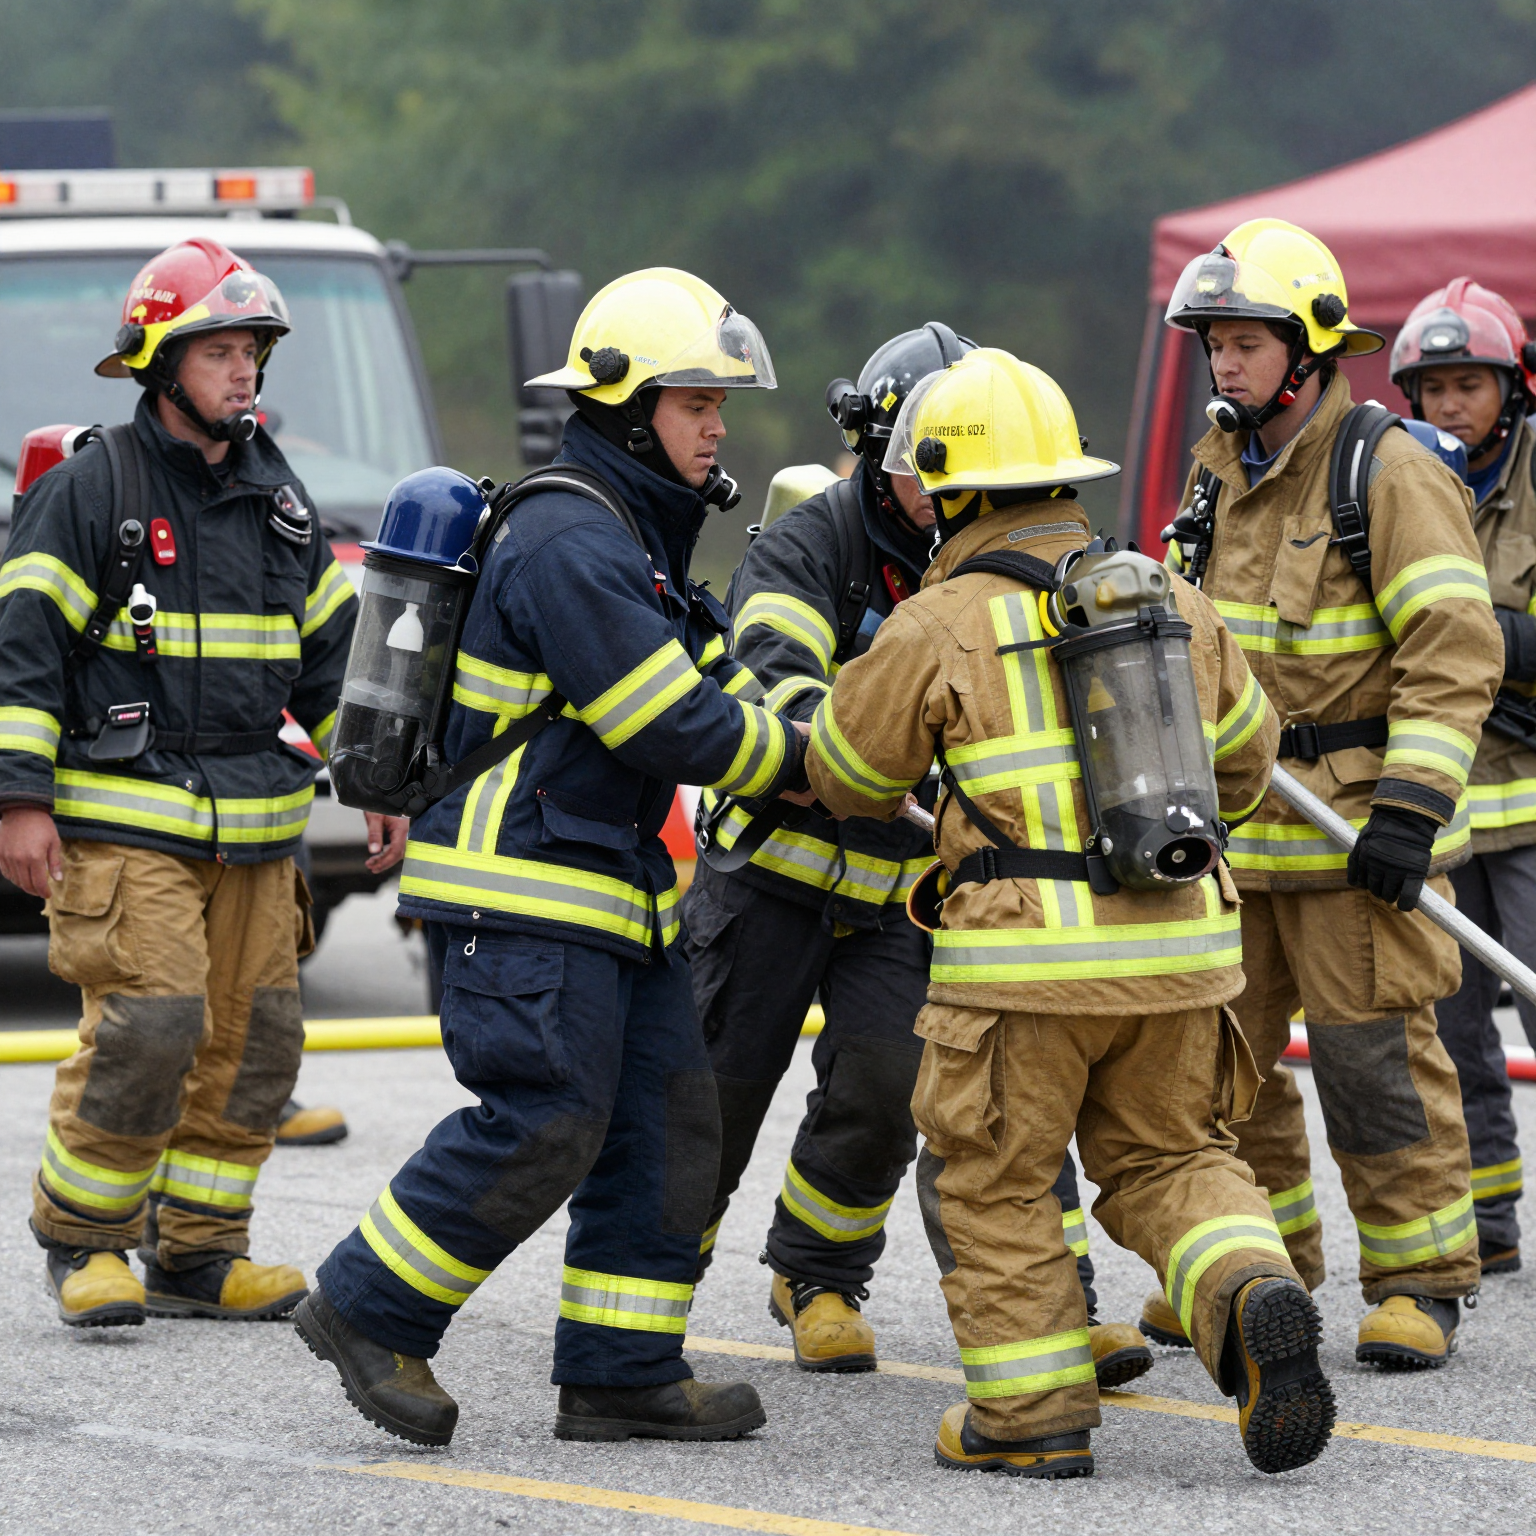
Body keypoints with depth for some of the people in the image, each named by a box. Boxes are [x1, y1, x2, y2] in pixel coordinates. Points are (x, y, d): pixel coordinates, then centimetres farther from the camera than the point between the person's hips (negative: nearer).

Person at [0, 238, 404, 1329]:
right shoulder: (90, 490, -6)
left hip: (256, 828, 7)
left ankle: (196, 1253, 13)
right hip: (124, 820, -7)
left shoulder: (278, 499, 14)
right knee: (146, 1026, -15)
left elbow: (332, 646, 22)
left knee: (253, 1040, 4)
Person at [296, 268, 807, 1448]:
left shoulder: (639, 537, 17)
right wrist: (798, 764, -5)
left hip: (612, 886, 11)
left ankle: (622, 1372, 10)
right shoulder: (569, 543, -17)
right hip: (524, 889, -11)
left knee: (667, 1118, 7)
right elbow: (673, 728, -19)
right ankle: (370, 1310, 0)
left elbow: (715, 685, 21)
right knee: (545, 1124, -13)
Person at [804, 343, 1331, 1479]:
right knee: (1167, 1161, 17)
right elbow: (1244, 756, 24)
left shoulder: (940, 628, -5)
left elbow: (849, 778, 8)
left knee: (993, 1184, 11)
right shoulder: (1175, 604, 10)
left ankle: (1033, 1415, 9)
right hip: (1178, 953, 5)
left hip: (1027, 958, -4)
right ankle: (1254, 1299, -9)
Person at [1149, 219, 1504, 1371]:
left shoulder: (1391, 475, -11)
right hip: (1230, 820, 8)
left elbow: (1455, 651, -16)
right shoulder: (1221, 473, 14)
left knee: (1374, 1053, -7)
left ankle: (1421, 1281, 3)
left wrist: (1409, 807, -22)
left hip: (1351, 825, -7)